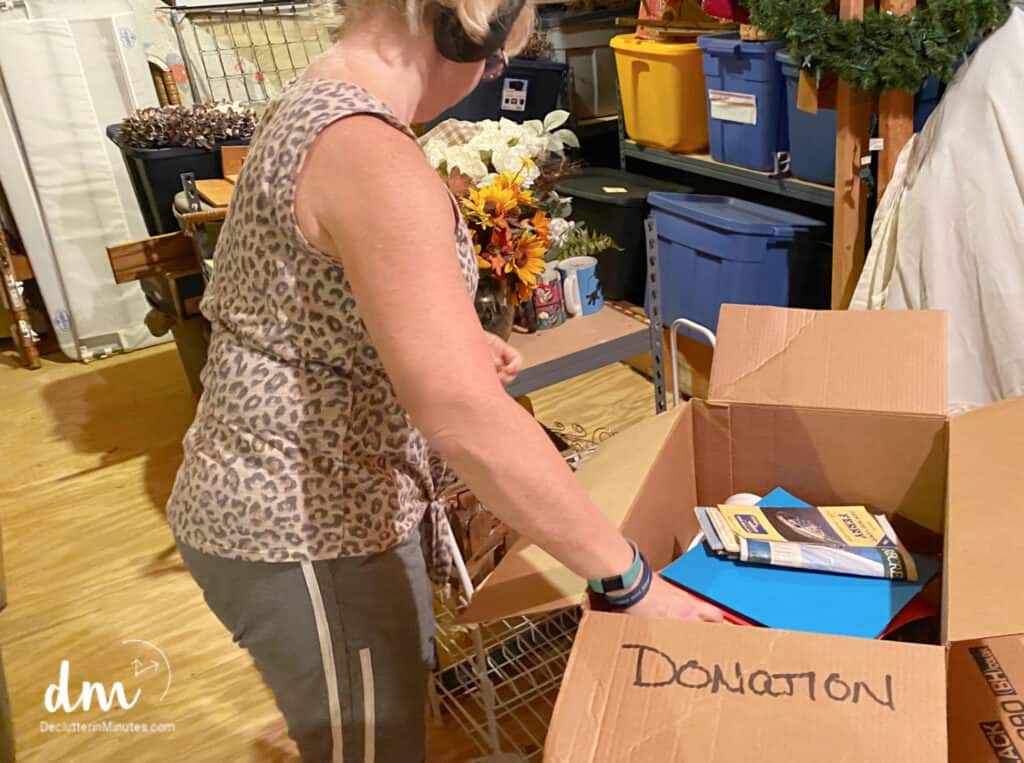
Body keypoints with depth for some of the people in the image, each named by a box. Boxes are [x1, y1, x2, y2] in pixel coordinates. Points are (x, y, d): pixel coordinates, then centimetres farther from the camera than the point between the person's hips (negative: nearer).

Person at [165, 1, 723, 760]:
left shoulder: (307, 108, 7)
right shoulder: (373, 157, -27)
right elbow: (466, 419, -36)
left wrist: (448, 339, 13)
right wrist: (629, 578, -26)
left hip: (285, 496, 9)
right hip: (307, 529, -9)